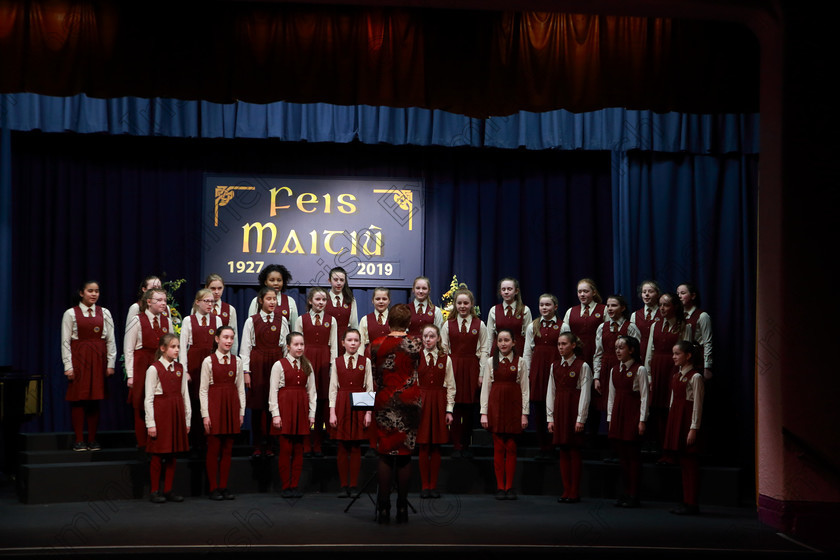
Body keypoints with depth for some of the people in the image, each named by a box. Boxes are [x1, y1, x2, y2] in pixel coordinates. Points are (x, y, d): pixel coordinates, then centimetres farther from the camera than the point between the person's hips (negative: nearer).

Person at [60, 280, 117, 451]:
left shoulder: (104, 313, 9)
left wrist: (110, 364, 1)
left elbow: (111, 340, 8)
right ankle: (79, 440, 4)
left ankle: (92, 439, 10)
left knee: (95, 399, 3)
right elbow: (65, 342, -1)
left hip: (98, 359, 2)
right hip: (78, 359, -2)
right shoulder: (71, 313, 2)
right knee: (78, 399, -3)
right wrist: (68, 365, -7)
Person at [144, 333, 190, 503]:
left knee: (172, 454, 8)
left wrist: (187, 419, 8)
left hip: (176, 412, 5)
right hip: (160, 412, -5)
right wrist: (150, 423, -12)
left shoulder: (180, 368, 9)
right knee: (157, 454, 0)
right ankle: (155, 491, 9)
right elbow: (149, 398, -8)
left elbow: (185, 395, 11)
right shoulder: (154, 369, -7)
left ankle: (168, 490, 16)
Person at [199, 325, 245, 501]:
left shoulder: (237, 361, 7)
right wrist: (205, 414, -8)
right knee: (213, 448, -1)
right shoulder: (208, 361, -3)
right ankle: (213, 488, 7)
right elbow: (203, 389, -3)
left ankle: (223, 486, 13)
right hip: (214, 404, -3)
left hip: (231, 405, 3)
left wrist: (241, 412, 4)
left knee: (228, 448, 6)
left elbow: (241, 388, 9)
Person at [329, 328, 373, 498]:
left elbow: (369, 388, 2)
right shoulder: (337, 362, 7)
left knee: (356, 447, 1)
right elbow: (333, 388, 4)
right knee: (342, 448, 2)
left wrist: (368, 412, -5)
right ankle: (344, 486, 8)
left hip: (359, 406, -1)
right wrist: (332, 412, -3)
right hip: (341, 406, 1)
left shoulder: (365, 362, 4)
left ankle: (354, 486, 7)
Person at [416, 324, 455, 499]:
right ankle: (425, 486, 7)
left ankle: (433, 485, 10)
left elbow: (451, 387, 5)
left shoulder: (445, 359, 5)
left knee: (436, 446, 3)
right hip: (420, 402, -1)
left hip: (439, 404, 1)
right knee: (423, 446, 0)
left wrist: (449, 410, 0)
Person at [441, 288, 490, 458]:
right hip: (453, 367, 0)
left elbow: (484, 350, 3)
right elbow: (443, 350, 6)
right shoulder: (448, 325, 7)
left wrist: (482, 374, -3)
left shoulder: (479, 325, 5)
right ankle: (456, 446, 3)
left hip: (471, 369, 0)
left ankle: (466, 445, 13)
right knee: (454, 407, -3)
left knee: (469, 408, 3)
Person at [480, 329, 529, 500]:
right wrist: (484, 412, 0)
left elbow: (525, 389, 4)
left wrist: (524, 413, -2)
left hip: (514, 406, -1)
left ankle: (509, 487, 6)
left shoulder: (520, 362, 4)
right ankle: (500, 487, 5)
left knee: (511, 447, 0)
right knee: (498, 447, 0)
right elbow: (486, 387, 6)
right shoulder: (491, 362, 6)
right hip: (496, 405, 1)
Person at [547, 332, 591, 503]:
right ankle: (566, 491, 12)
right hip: (559, 411, 5)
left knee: (574, 451, -1)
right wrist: (550, 417, 7)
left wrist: (581, 419, -11)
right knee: (563, 451, 6)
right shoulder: (555, 366, 10)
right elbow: (551, 392, 11)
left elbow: (585, 394, -7)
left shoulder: (582, 366, -4)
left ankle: (574, 493, 4)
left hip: (574, 411, -5)